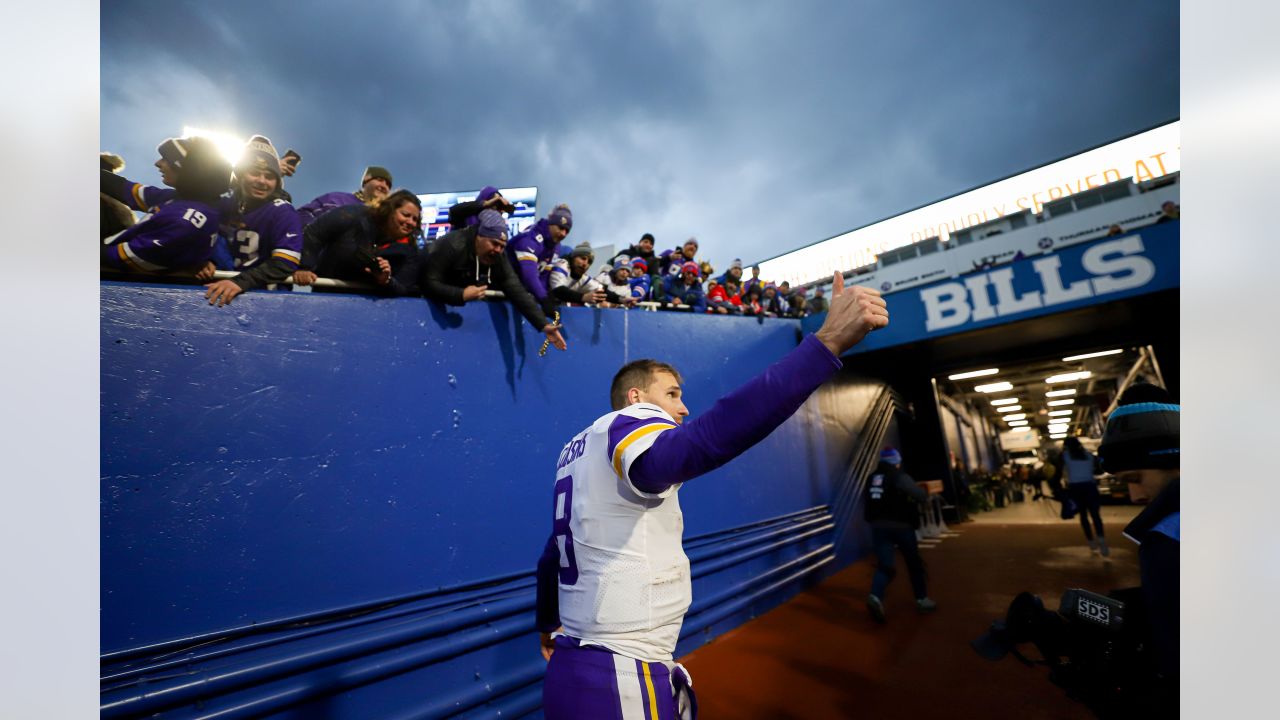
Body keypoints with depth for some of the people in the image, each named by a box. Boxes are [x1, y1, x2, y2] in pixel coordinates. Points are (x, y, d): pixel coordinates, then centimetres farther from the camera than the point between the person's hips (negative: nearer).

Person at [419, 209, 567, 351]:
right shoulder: (452, 245, -29)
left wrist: (544, 324, -31)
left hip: (465, 308, 6)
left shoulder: (498, 256, -14)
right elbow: (427, 284, -34)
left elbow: (516, 290, -22)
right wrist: (461, 295, -45)